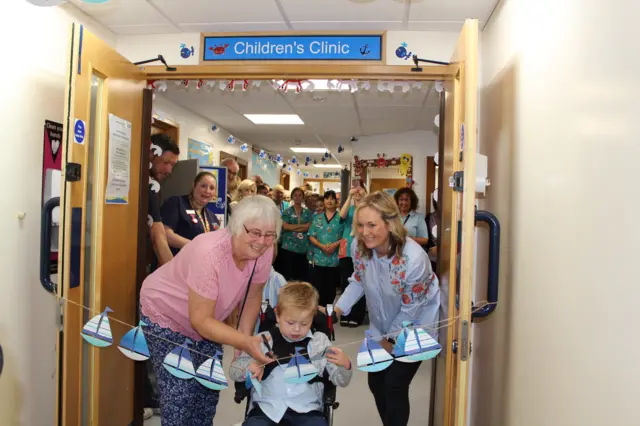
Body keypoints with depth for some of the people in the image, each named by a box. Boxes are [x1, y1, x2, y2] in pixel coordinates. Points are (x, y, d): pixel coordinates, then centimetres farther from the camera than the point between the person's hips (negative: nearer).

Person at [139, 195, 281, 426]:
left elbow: (253, 296, -4)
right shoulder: (210, 253, -37)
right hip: (166, 314, -6)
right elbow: (200, 321, -33)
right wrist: (246, 343, -43)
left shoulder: (263, 252, -19)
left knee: (209, 389, 13)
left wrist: (245, 341, -11)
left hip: (206, 320, 6)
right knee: (180, 394, -8)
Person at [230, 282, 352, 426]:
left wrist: (345, 366, -12)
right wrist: (249, 366, -12)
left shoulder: (320, 342, 8)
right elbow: (233, 372, 10)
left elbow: (340, 381, 10)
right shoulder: (263, 341, 6)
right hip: (266, 409, 0)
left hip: (306, 410, 0)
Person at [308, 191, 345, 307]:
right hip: (318, 258, 2)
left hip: (334, 259, -2)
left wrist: (335, 244, -17)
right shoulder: (317, 218, 8)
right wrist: (322, 246, -12)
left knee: (330, 288, 6)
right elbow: (311, 236, 4)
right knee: (317, 287, 3)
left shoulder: (341, 218, 0)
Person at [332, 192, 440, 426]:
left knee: (394, 386, -4)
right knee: (375, 383, 16)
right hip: (381, 328, 6)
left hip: (412, 330, -5)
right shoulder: (358, 246, -20)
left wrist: (391, 340, -9)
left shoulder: (414, 258, -35)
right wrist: (338, 308, -12)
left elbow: (411, 309, -21)